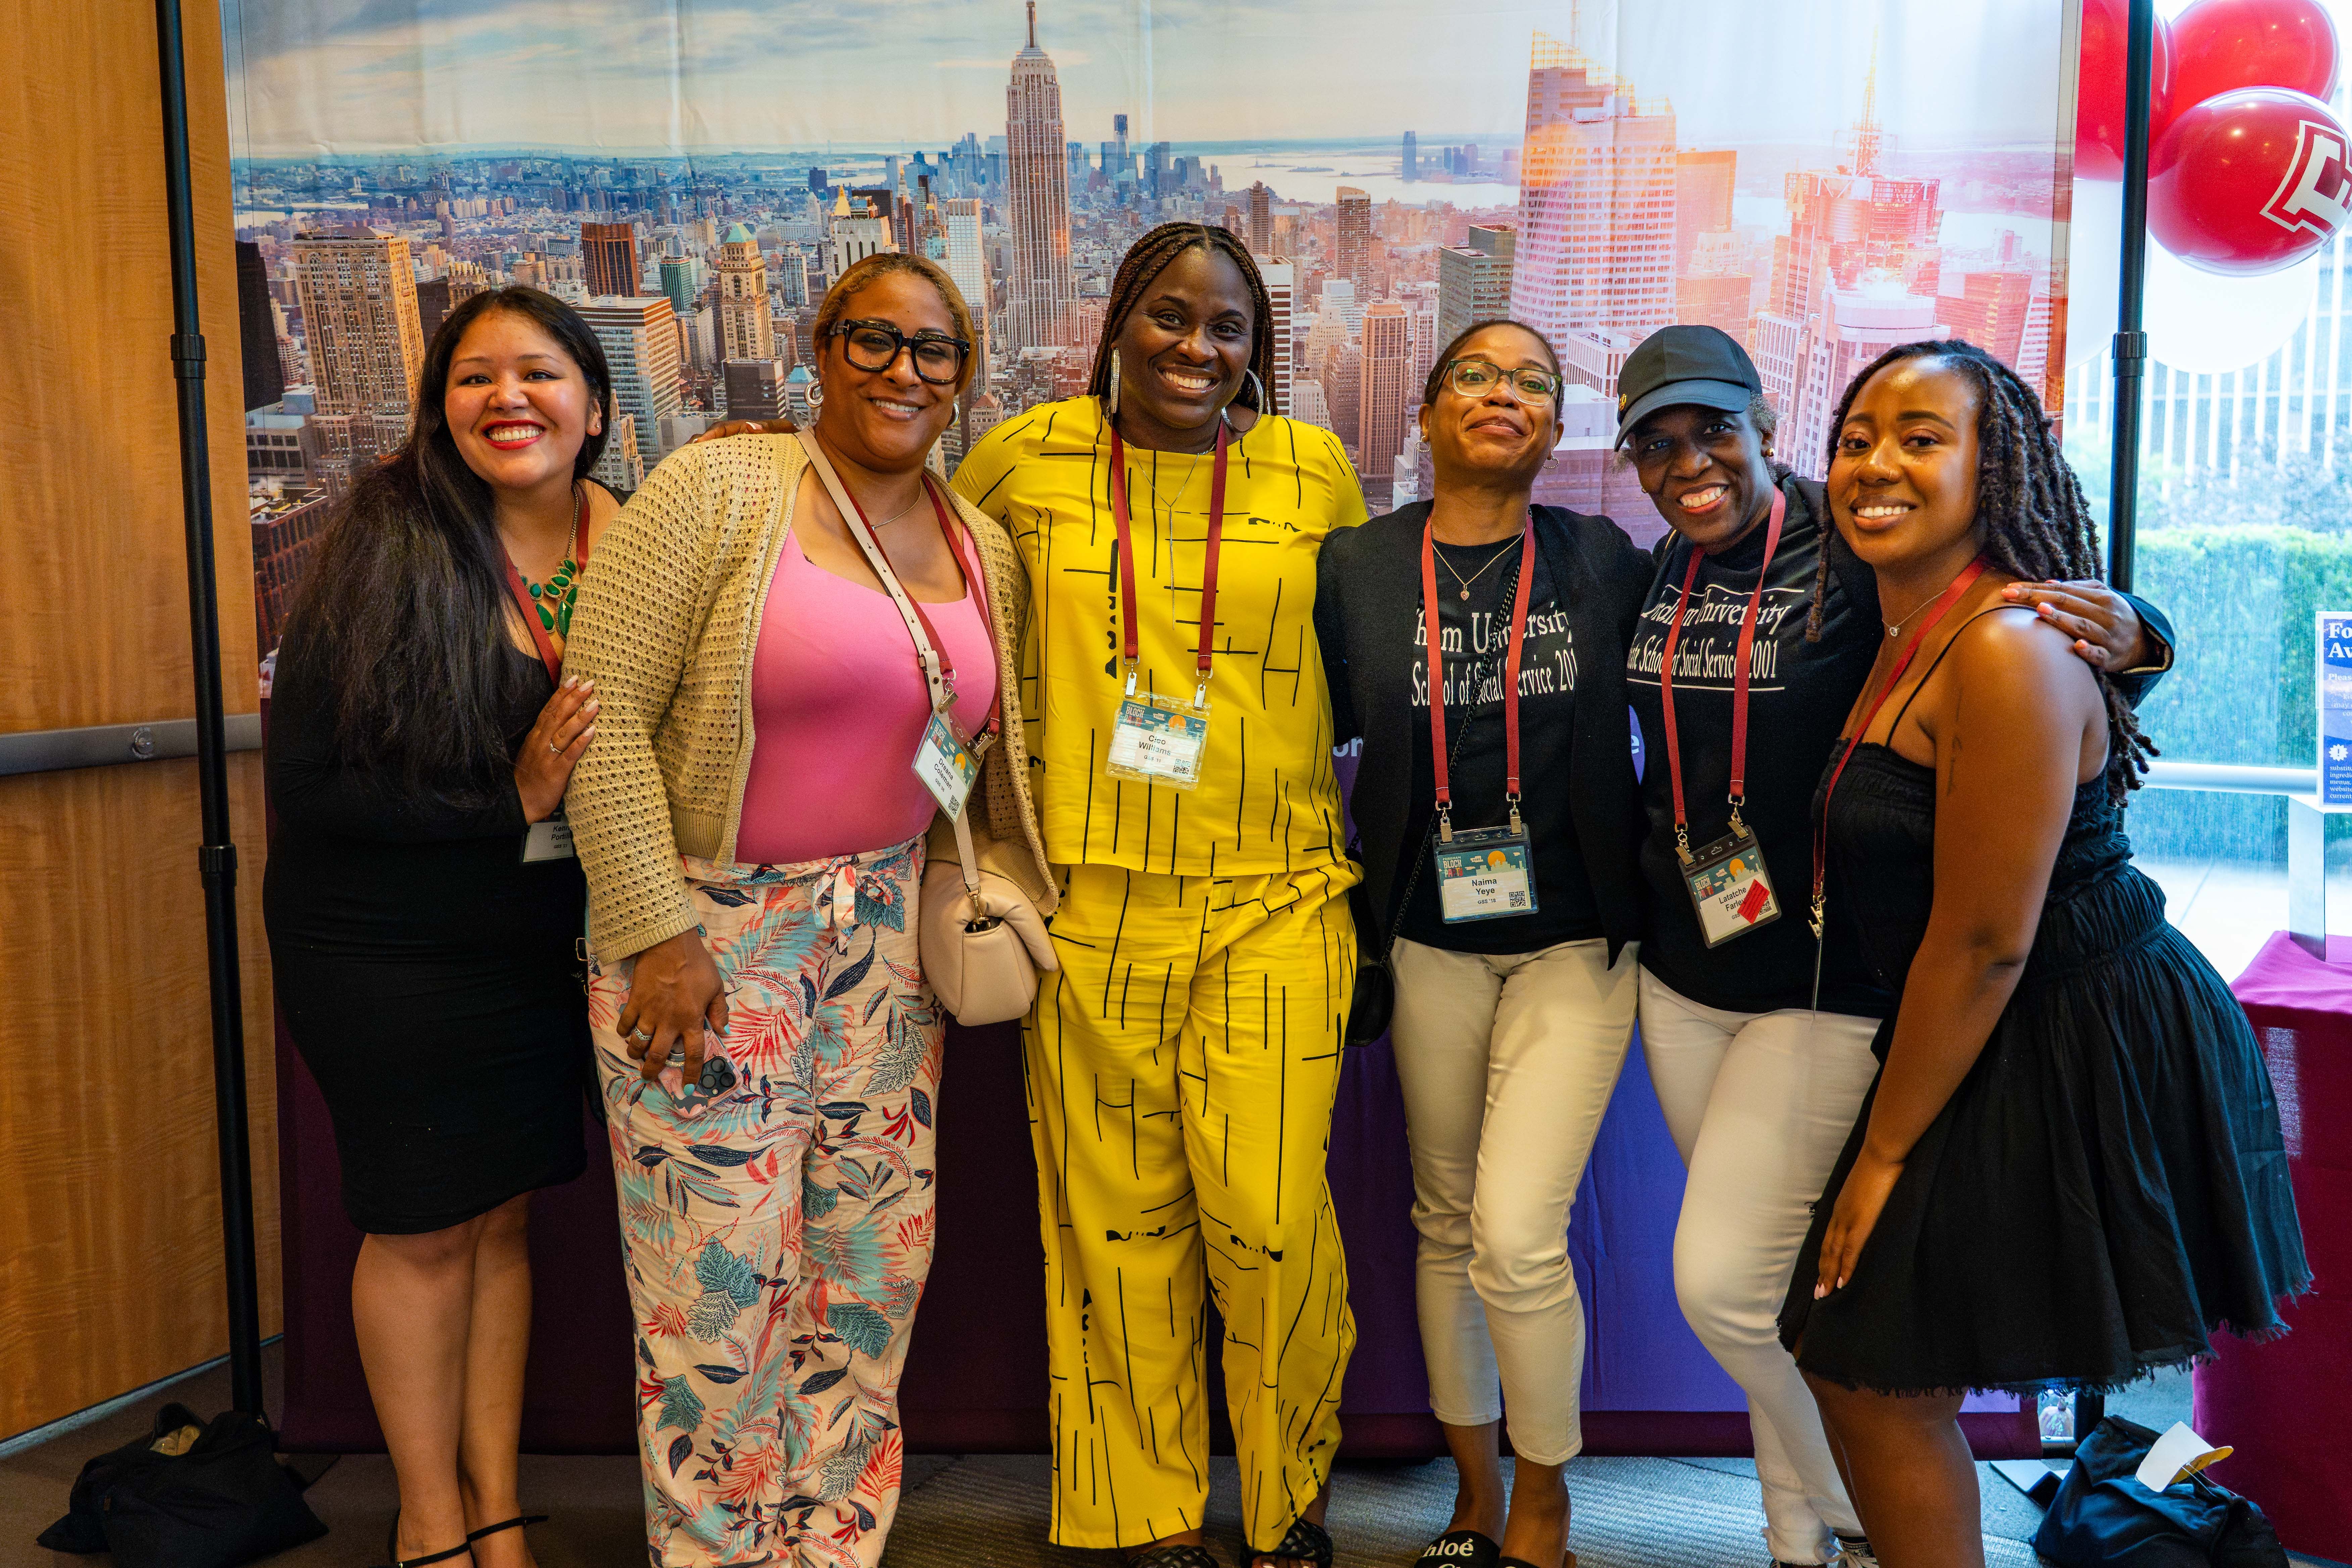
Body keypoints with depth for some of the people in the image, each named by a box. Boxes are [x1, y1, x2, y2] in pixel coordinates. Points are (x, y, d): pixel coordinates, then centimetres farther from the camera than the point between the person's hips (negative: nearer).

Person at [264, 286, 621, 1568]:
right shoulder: (386, 552, -16)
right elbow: (307, 789, -17)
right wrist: (508, 804, -24)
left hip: (546, 949, 4)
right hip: (387, 962, -3)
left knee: (502, 1216, 14)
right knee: (424, 1227, 8)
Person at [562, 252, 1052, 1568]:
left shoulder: (986, 552, 9)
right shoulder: (718, 491, -9)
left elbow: (993, 752, 18)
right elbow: (606, 708, -13)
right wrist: (656, 930, -16)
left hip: (884, 936, 6)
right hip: (708, 927, -5)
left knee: (874, 1266, 11)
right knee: (721, 1285, -1)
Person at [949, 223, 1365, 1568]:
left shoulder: (1313, 468, 5)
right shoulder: (1029, 458, 4)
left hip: (1275, 901, 0)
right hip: (1095, 902, 1)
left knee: (1269, 1217, -4)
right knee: (1119, 1219, 7)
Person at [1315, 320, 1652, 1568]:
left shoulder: (1602, 562, -1)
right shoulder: (1356, 568, 0)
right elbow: (1308, 727, 7)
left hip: (1574, 943, -2)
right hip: (1432, 940, 2)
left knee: (1517, 1235, -11)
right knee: (1444, 1223, 13)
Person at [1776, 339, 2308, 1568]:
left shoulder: (2006, 648, -23)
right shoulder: (1911, 639, 7)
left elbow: (1984, 945, -22)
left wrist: (1882, 1155, -14)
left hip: (2078, 1059, -9)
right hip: (2005, 1052, 9)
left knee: (1869, 1366, 3)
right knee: (1854, 1360, 16)